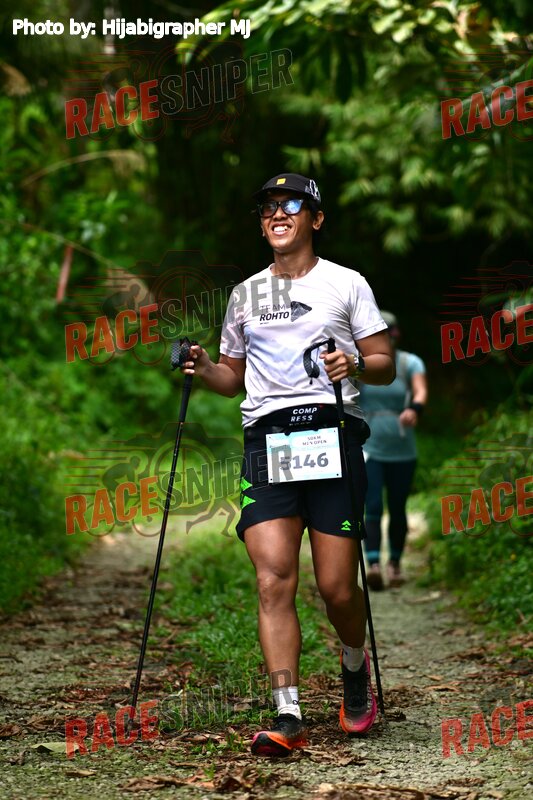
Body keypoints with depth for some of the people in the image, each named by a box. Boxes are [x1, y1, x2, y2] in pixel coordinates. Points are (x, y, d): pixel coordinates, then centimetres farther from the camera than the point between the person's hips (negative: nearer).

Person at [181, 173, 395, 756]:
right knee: (273, 582, -12)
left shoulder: (345, 283, 10)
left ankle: (356, 670, 27)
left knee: (337, 587, -4)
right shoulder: (244, 295, 20)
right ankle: (287, 716, -12)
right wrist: (204, 370, 5)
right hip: (265, 439, 3)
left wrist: (356, 365, -14)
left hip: (331, 430, -2)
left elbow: (386, 366, 7)